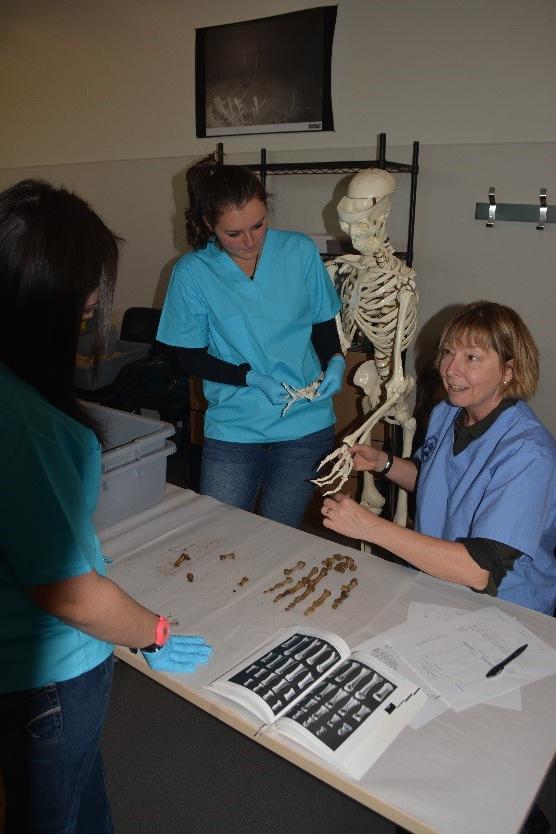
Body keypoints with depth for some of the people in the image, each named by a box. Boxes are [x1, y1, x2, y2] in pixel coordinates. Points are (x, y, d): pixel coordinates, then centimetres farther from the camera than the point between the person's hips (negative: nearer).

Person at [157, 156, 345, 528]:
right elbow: (190, 357, -3)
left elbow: (324, 323, 7)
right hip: (232, 430, -1)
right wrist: (254, 379, -16)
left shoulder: (301, 251, -3)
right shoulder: (193, 272, -8)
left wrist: (335, 361, -13)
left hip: (306, 427, 1)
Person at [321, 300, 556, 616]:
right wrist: (383, 462, 0)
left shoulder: (528, 455, -25)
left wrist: (371, 527, -32)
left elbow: (479, 571, -32)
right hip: (431, 580, 7)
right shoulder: (446, 413, 0)